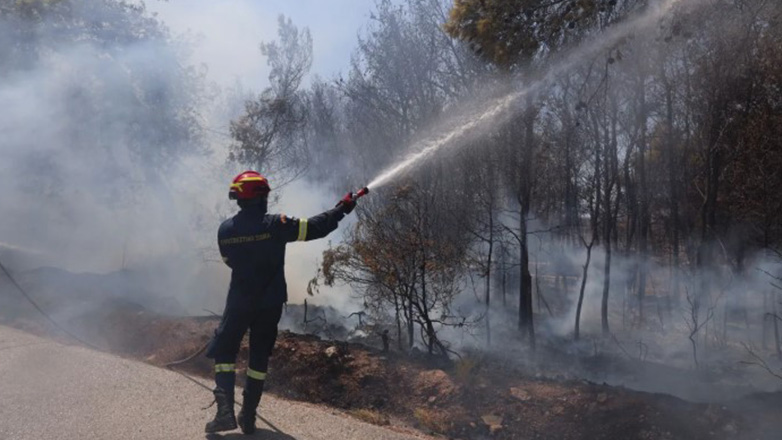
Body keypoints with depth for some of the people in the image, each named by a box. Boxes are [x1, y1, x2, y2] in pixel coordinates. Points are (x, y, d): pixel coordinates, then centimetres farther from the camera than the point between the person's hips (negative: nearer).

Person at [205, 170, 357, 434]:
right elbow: (315, 228, -11)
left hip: (239, 302, 1)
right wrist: (341, 209, 1)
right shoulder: (275, 224, -13)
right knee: (259, 358, 12)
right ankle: (248, 417, 17)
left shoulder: (225, 230, -3)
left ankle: (225, 410, -1)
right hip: (270, 303, -1)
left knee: (223, 352, 14)